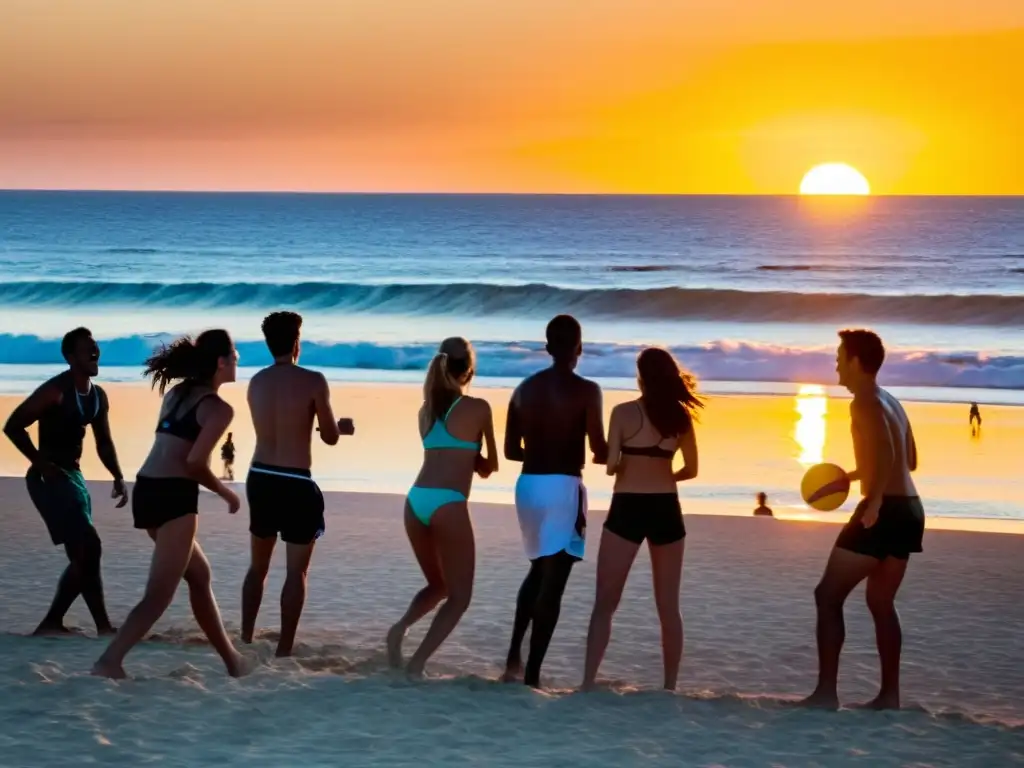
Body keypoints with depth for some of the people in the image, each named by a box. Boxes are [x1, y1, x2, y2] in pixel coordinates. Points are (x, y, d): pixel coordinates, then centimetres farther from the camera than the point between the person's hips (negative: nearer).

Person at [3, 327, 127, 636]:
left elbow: (104, 443, 19)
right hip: (50, 478, -9)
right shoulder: (56, 390, -15)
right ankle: (103, 626, -10)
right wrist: (40, 463, -19)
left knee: (82, 556, 9)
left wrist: (118, 478, 6)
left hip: (73, 476, 9)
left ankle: (51, 623, 16)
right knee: (89, 549, -14)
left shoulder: (98, 397, 10)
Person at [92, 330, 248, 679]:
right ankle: (108, 662, -22)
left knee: (199, 575, 21)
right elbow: (194, 463, -16)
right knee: (160, 594, -8)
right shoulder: (219, 408, -6)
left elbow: (175, 449, 13)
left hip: (146, 491, 9)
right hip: (173, 496, -9)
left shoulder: (175, 393, 16)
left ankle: (231, 658, 30)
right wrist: (226, 493, -1)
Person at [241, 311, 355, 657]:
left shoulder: (256, 383, 5)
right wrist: (339, 426, 20)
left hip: (260, 478, 6)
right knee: (296, 571, 3)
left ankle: (246, 639, 24)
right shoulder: (313, 381, -12)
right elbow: (330, 438, -5)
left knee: (258, 564, 19)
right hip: (295, 483, -5)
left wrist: (332, 426, 29)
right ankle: (284, 649, 2)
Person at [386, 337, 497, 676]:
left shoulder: (426, 410, 15)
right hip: (447, 505, -6)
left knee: (438, 586, 24)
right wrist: (482, 462, 30)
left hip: (416, 500, 6)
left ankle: (401, 626, -4)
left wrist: (475, 462, 22)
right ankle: (417, 662, -10)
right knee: (459, 596, 5)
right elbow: (490, 466, 12)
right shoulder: (478, 408, 0)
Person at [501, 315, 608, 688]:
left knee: (539, 571, 24)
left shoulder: (525, 388, 7)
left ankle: (514, 658, 16)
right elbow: (599, 452, -12)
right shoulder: (586, 391, -9)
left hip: (528, 485, 6)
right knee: (552, 582, -2)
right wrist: (611, 455, 11)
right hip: (563, 488, -6)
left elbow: (511, 450, 10)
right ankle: (531, 675, -5)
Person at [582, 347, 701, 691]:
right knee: (668, 606, 11)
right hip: (666, 510, 3)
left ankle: (588, 683, -6)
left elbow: (610, 465, -11)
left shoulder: (624, 412, -7)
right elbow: (690, 469, 10)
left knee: (605, 602, 2)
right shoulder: (681, 416, 4)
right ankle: (670, 686, 13)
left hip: (627, 509, -3)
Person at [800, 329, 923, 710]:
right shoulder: (890, 402, 18)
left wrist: (875, 502, -26)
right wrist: (853, 476, 32)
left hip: (886, 511, -9)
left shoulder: (865, 403, -11)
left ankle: (826, 691, -9)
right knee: (881, 602, 16)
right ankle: (889, 694, 15)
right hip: (910, 509, 9)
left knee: (828, 595, -4)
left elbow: (886, 453, -27)